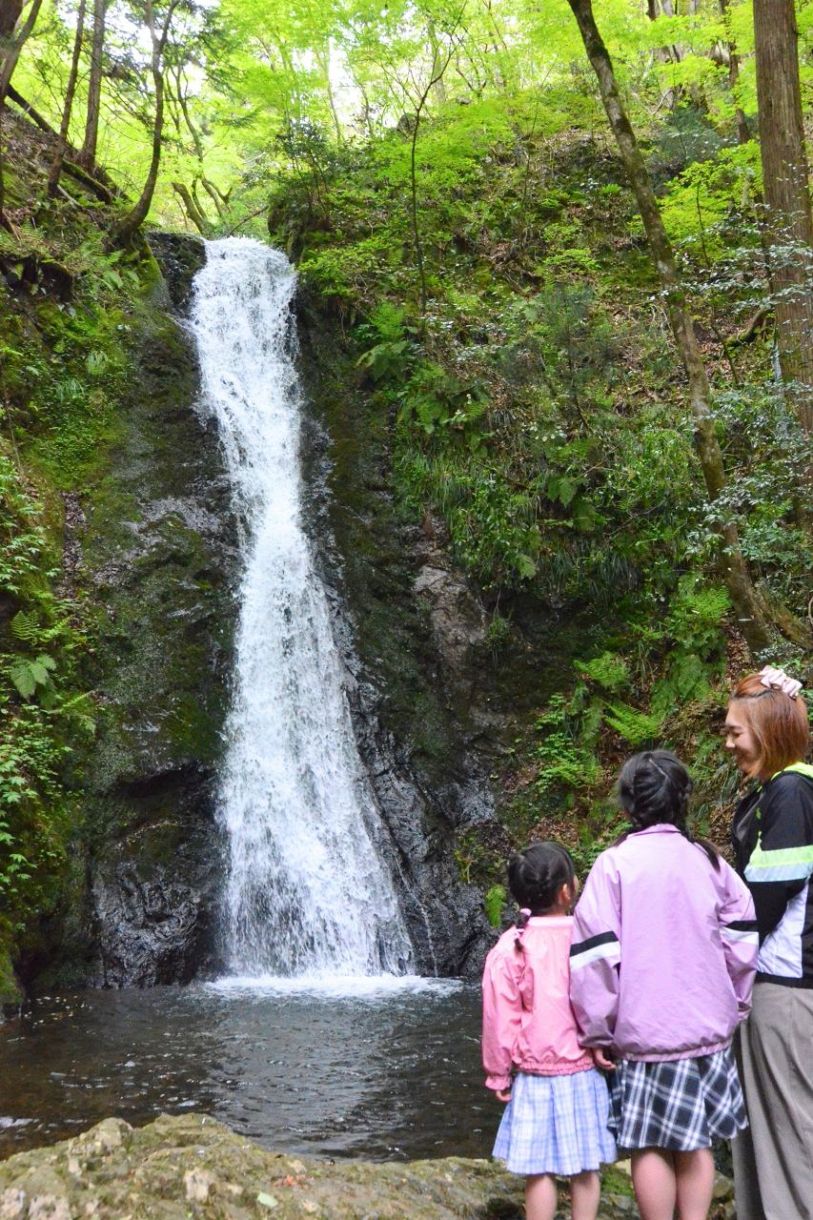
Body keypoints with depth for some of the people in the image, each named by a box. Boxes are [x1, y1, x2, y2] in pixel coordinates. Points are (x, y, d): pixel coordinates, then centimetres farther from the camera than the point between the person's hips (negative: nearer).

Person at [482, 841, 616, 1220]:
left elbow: (501, 1020, -7)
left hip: (535, 1077, -2)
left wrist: (498, 1073, 5)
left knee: (539, 1171, 6)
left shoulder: (510, 948, -11)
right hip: (585, 1073, 2)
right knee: (585, 1169, 12)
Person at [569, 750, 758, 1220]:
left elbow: (595, 954, -12)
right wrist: (733, 1007, 13)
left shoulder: (615, 864, -8)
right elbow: (742, 942, 1)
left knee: (651, 1146, 6)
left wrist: (598, 1030, -3)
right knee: (697, 1142, 13)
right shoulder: (708, 861, 1)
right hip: (708, 1028, 4)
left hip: (645, 1031, -3)